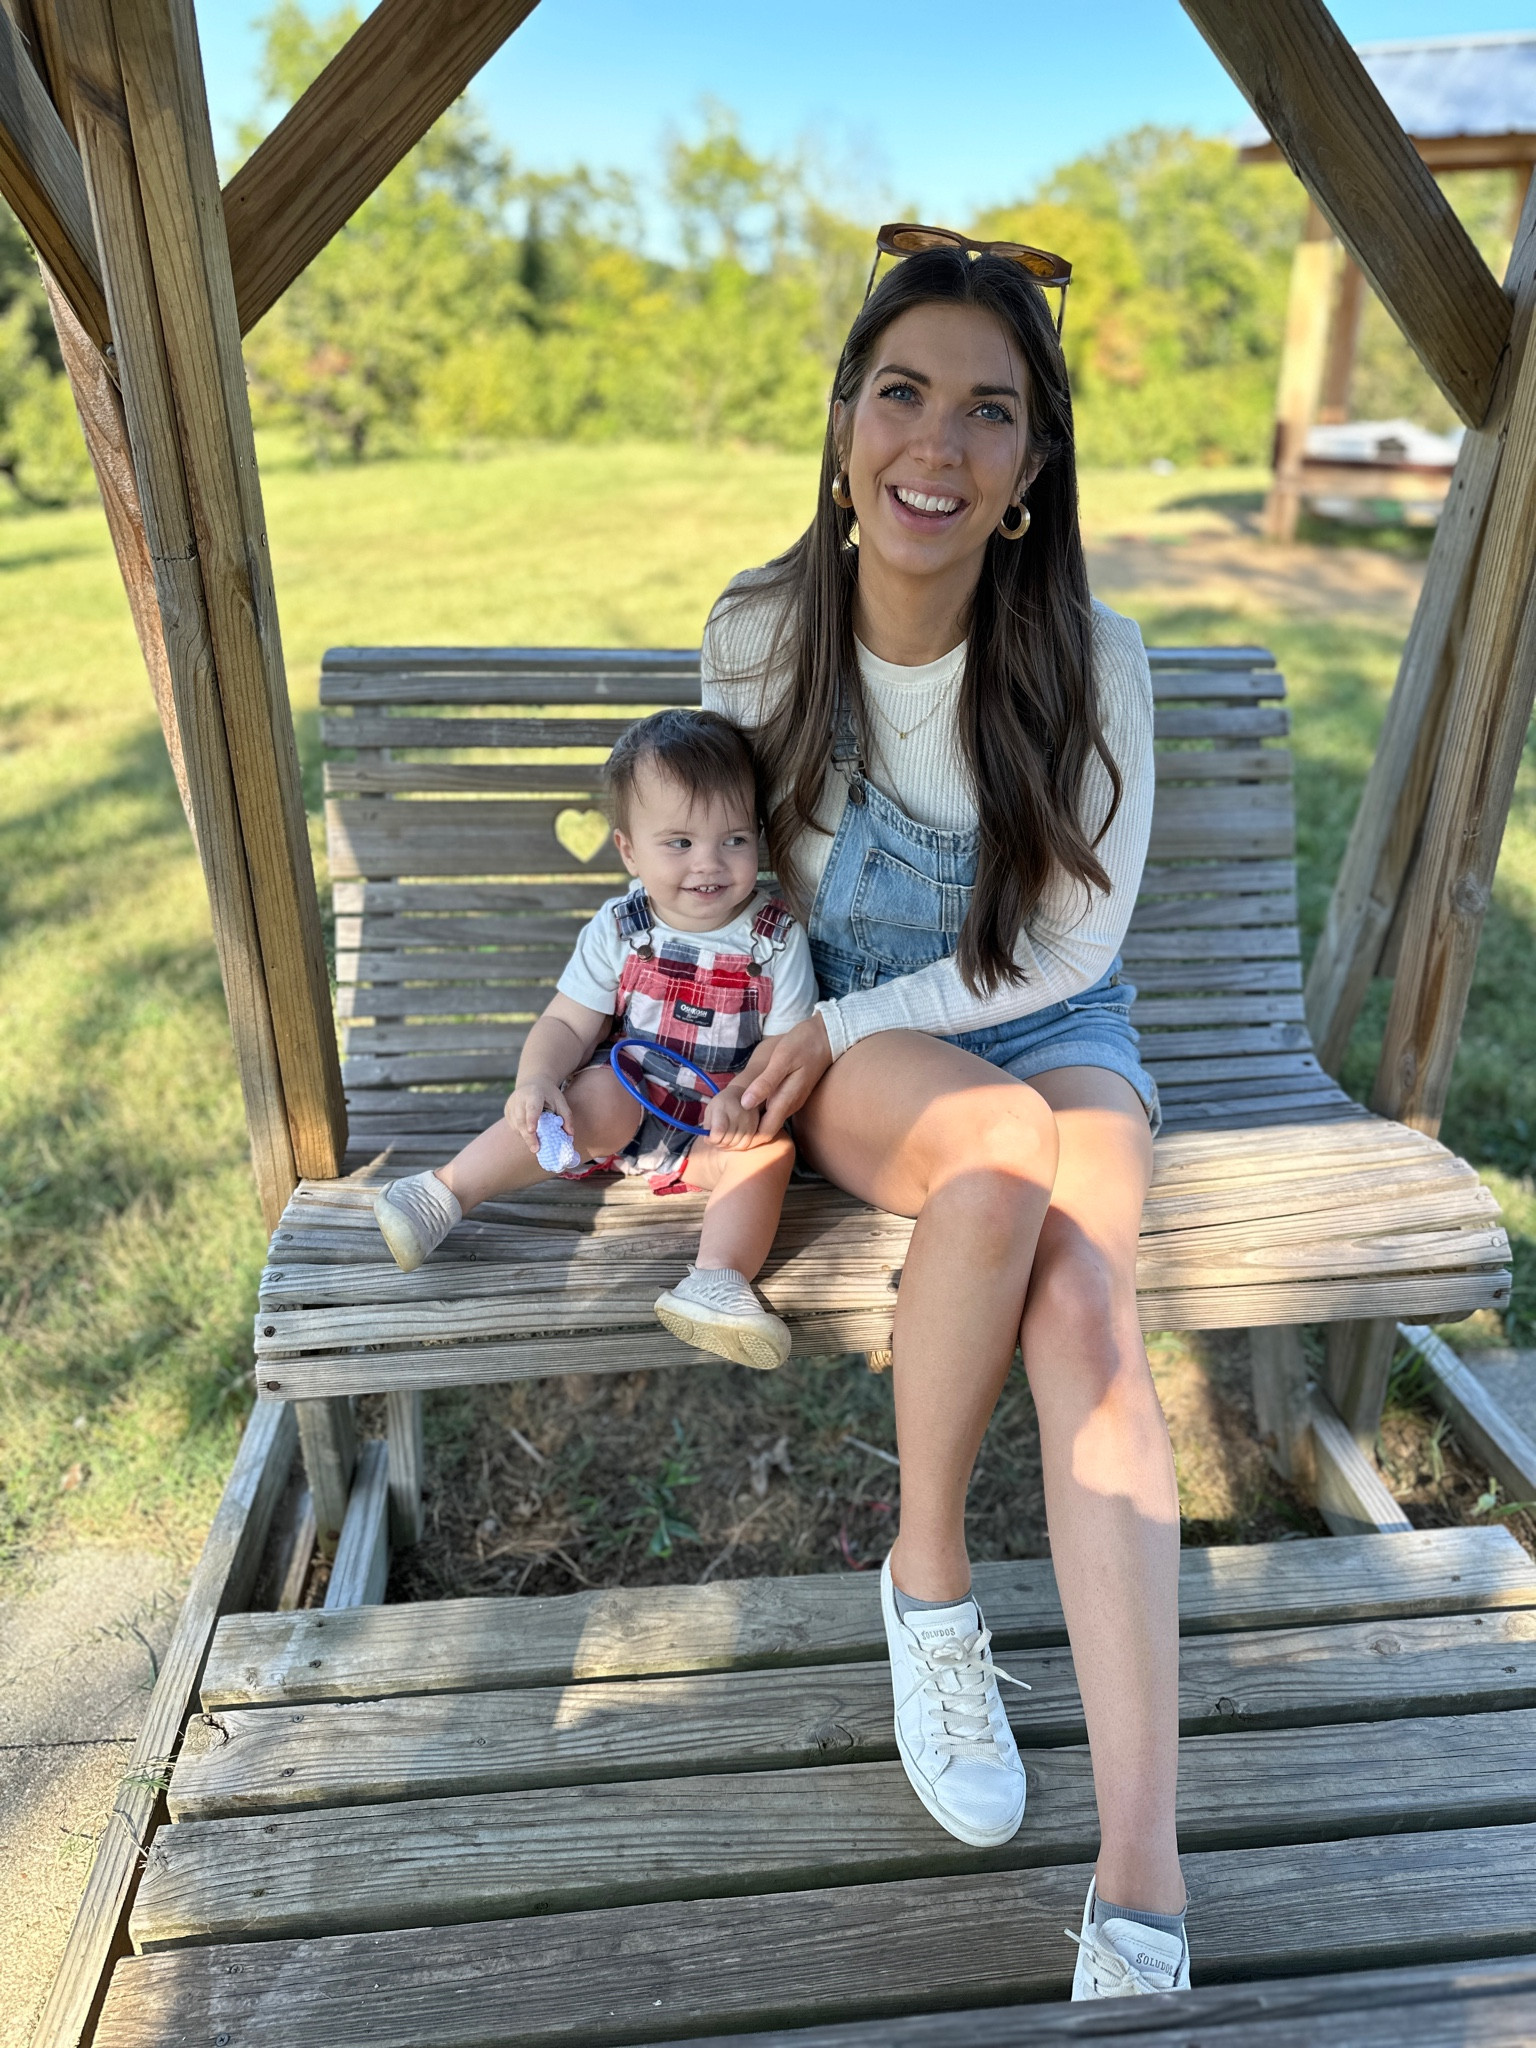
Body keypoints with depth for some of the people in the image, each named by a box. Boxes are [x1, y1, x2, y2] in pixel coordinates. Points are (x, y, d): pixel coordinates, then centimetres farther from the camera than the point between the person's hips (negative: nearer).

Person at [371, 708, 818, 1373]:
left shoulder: (776, 936, -8)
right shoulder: (619, 930, -5)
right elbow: (567, 1024, -4)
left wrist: (745, 1096, -29)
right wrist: (536, 1080, -25)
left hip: (722, 1123, 0)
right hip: (633, 1103, 0)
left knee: (769, 1148, -28)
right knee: (596, 1094, -29)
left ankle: (718, 1277, -41)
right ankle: (446, 1190, -24)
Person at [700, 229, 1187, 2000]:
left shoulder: (1087, 656, -11)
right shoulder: (760, 633, -6)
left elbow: (1073, 947, -9)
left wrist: (836, 1028, -13)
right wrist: (799, 1047, -5)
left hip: (1053, 1037, 0)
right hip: (841, 1047, 0)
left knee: (1083, 1311, -30)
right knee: (1005, 1157, -35)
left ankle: (1141, 1884, -25)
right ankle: (927, 1580, -12)